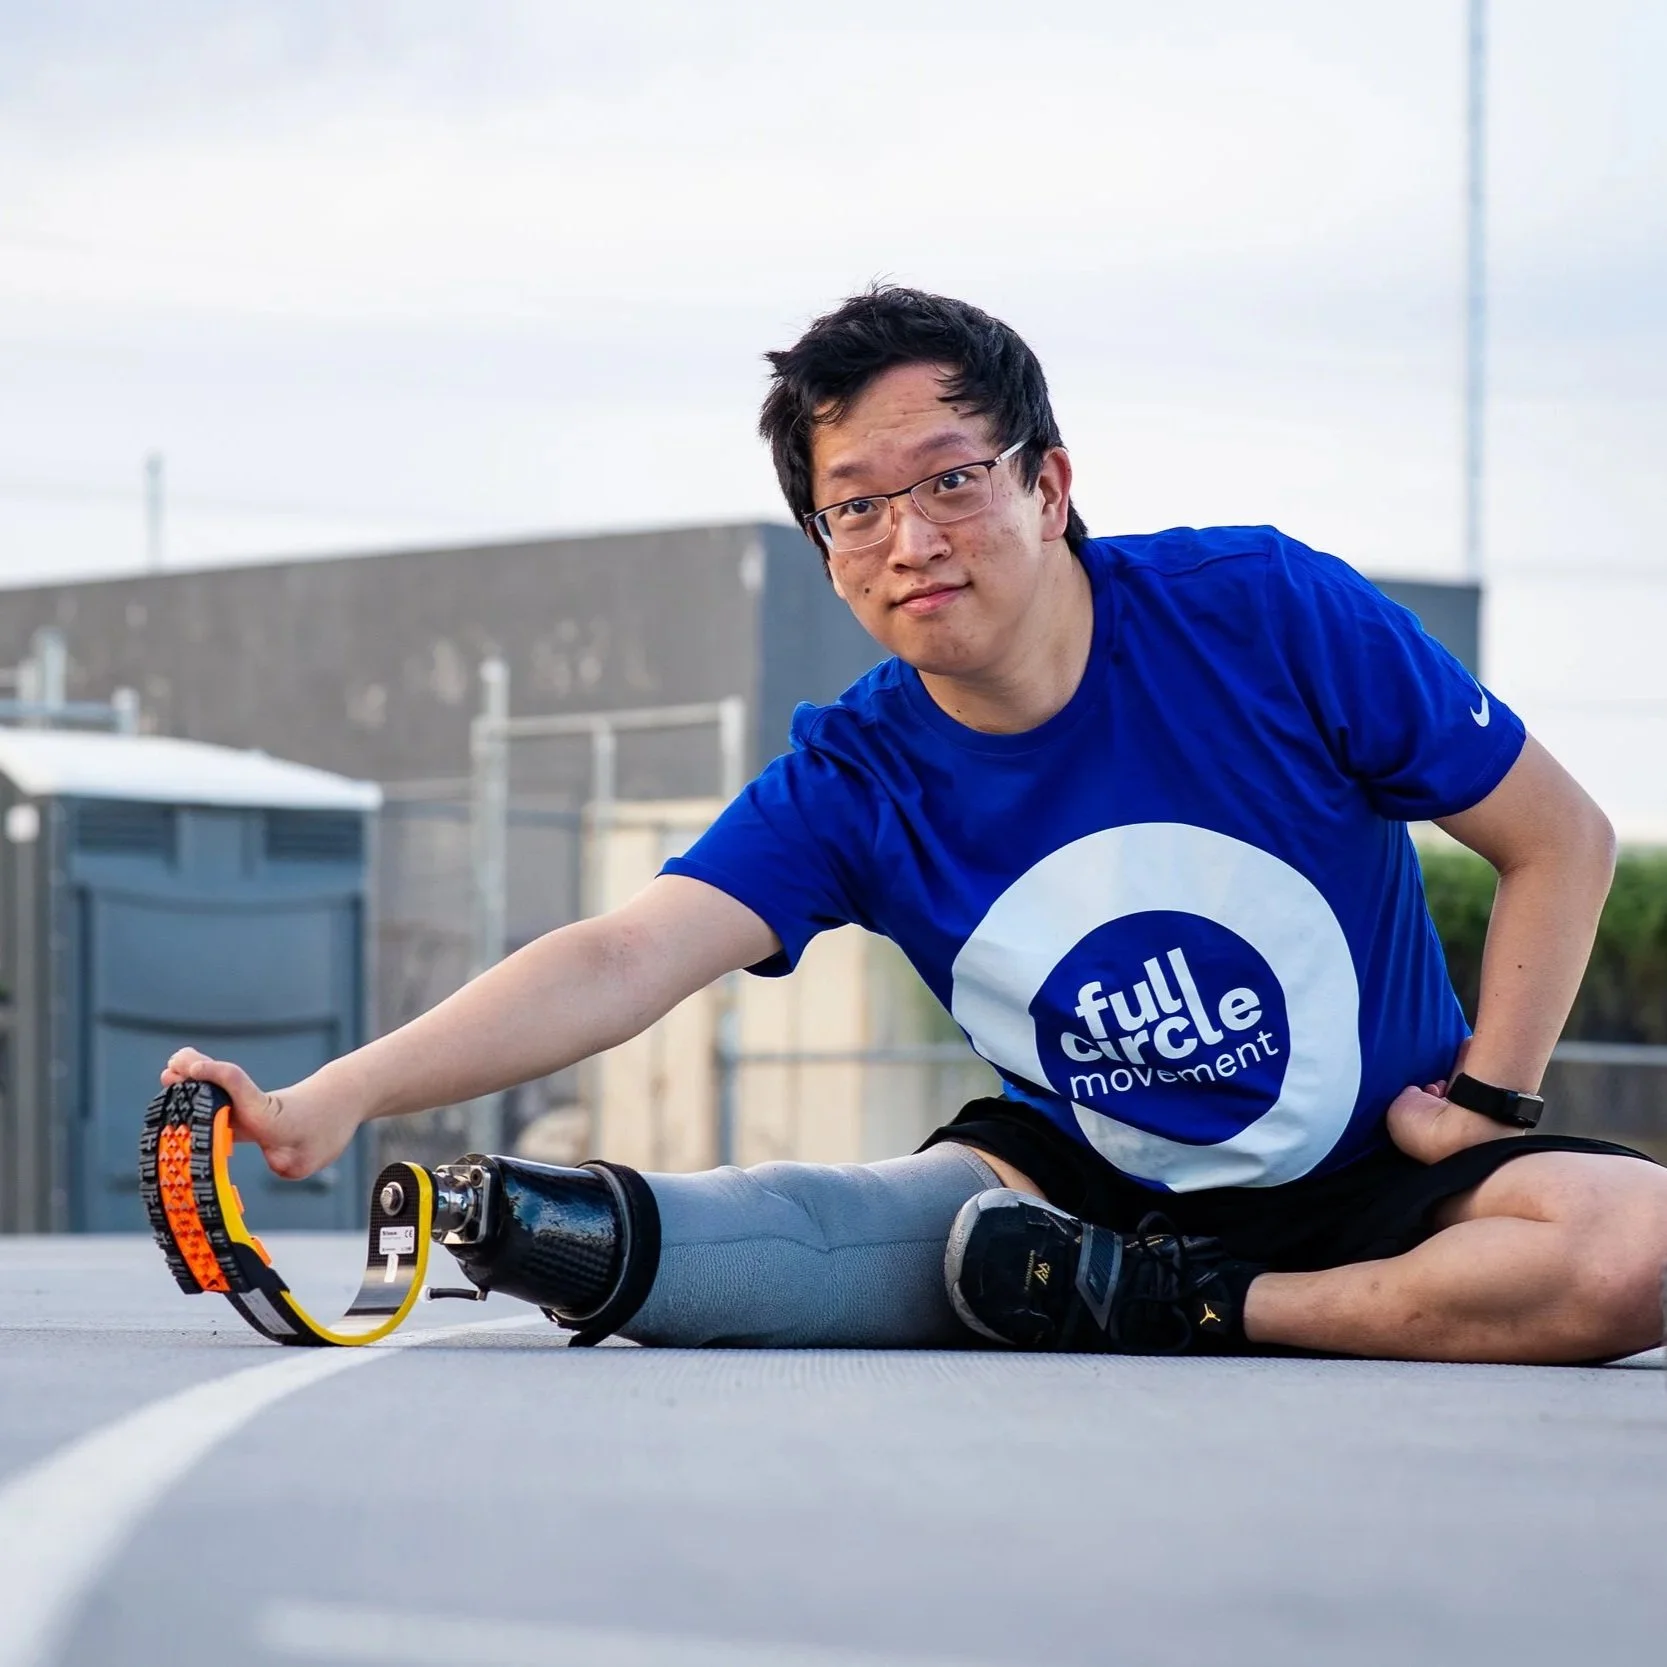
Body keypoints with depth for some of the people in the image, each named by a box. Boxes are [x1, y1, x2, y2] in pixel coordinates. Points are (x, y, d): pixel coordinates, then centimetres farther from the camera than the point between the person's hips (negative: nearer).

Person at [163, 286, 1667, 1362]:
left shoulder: (1271, 611, -14)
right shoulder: (856, 782, -8)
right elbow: (622, 962, -23)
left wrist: (1483, 1098, -14)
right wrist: (336, 1099, -38)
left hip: (1381, 1183, -1)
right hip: (1093, 1186, 2)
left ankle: (1201, 1315, -27)